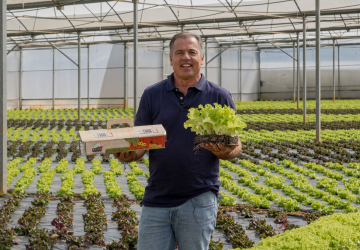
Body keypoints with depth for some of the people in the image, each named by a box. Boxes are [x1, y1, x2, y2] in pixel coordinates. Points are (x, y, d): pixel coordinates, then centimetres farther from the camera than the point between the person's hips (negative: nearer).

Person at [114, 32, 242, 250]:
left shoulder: (220, 97, 3)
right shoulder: (152, 95, 7)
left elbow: (235, 146, 4)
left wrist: (224, 152, -18)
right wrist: (130, 154, -15)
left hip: (199, 201, -1)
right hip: (156, 200, 2)